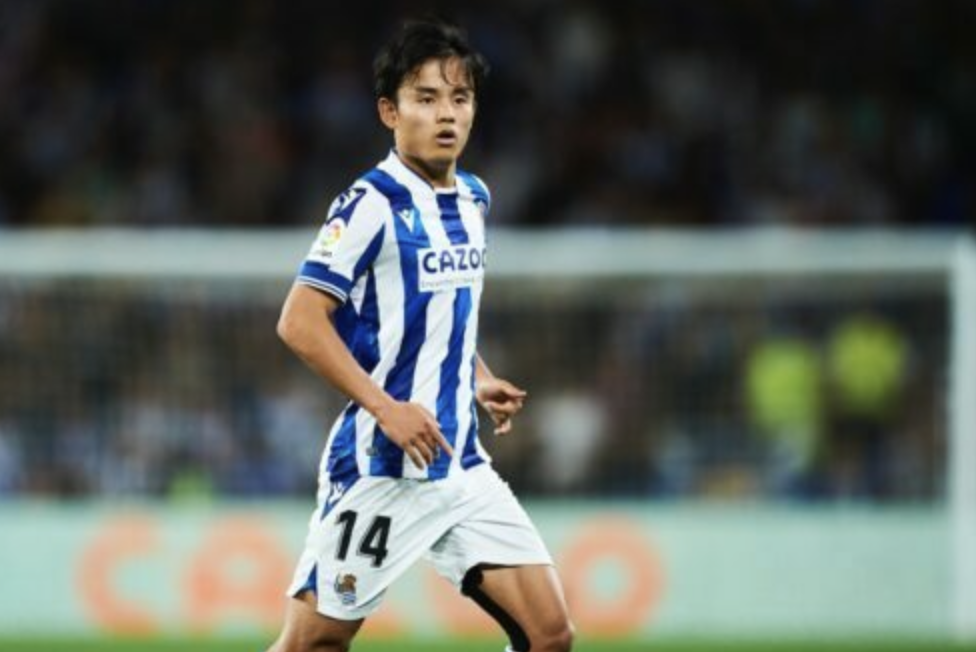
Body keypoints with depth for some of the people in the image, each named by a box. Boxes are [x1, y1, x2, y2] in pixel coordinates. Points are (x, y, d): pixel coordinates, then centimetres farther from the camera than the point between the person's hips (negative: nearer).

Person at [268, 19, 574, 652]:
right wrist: (387, 408, -22)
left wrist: (480, 381, 10)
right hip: (379, 472, -7)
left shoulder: (473, 200, 11)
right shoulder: (371, 205, -12)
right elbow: (300, 322, -17)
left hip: (461, 466, 7)